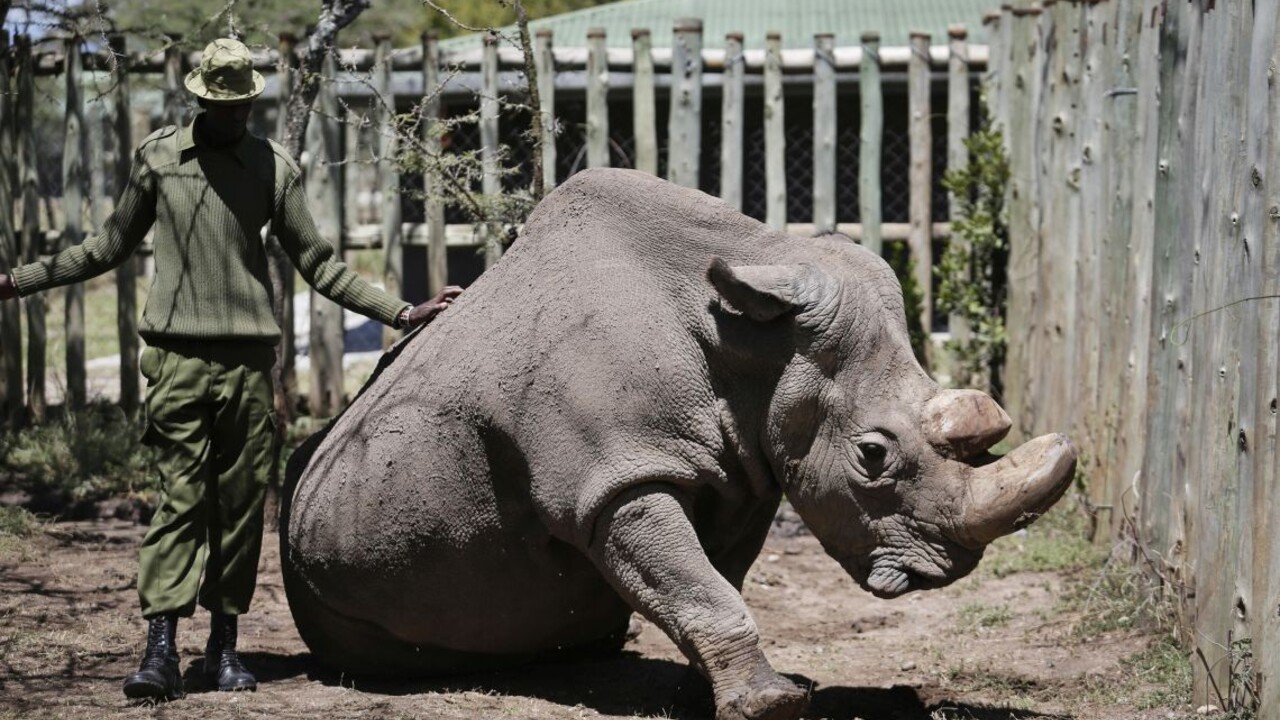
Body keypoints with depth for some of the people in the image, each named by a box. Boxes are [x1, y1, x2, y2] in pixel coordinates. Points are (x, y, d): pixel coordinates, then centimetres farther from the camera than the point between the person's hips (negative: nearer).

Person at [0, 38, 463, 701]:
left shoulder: (274, 167, 9)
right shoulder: (157, 155, 9)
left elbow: (317, 264, 13)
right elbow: (111, 246, 19)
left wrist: (401, 313, 7)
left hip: (249, 356, 1)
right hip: (178, 354, -1)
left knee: (241, 502, 1)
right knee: (180, 496, -9)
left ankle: (224, 644, 9)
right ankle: (160, 648, -13)